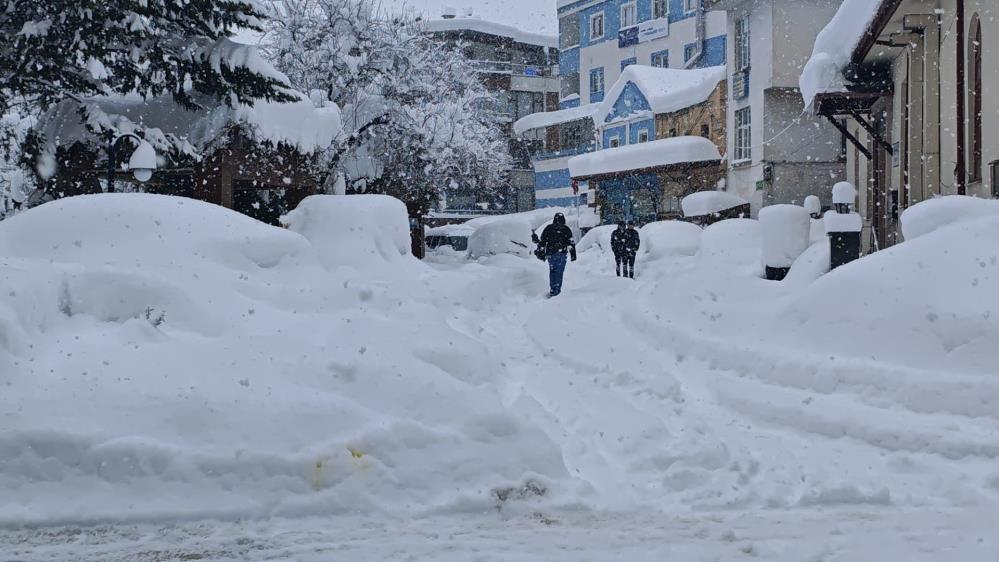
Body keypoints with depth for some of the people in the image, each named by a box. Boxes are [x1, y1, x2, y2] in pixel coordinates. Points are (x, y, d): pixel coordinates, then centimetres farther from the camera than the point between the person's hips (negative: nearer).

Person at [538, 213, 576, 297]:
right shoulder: (566, 229, 5)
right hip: (562, 253, -2)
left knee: (552, 271, 13)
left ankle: (552, 289, 9)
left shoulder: (548, 228, 9)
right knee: (559, 272, 1)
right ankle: (557, 290, -5)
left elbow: (543, 241, 8)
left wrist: (541, 252, 13)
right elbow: (571, 242, 1)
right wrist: (573, 254, 4)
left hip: (550, 253, 2)